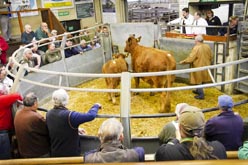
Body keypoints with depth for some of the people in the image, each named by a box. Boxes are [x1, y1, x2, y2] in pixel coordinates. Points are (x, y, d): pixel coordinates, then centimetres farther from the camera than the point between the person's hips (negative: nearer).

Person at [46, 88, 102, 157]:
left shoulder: (48, 114, -5)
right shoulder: (69, 115, -28)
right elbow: (90, 116, -29)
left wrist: (75, 129, 16)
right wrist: (96, 106, -10)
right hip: (71, 154, -6)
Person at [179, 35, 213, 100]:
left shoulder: (196, 48, -21)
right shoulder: (207, 46, 0)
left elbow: (190, 58, -21)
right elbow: (211, 57, 8)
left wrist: (183, 61, -9)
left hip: (198, 67, -7)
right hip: (205, 67, 8)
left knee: (199, 81, 4)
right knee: (202, 79, 21)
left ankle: (201, 95, 9)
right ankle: (198, 90, 39)